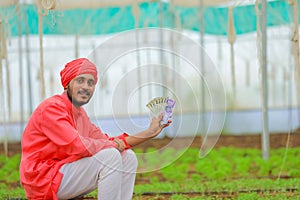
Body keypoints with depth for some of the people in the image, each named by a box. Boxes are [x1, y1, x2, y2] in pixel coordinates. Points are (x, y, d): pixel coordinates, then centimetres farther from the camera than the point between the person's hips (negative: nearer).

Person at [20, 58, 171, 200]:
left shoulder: (81, 114, 16)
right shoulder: (52, 107, -13)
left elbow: (108, 141, 13)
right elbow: (76, 146, -25)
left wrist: (149, 133, 9)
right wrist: (115, 144, -12)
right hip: (42, 181, -10)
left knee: (127, 157, 5)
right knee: (110, 155, -23)